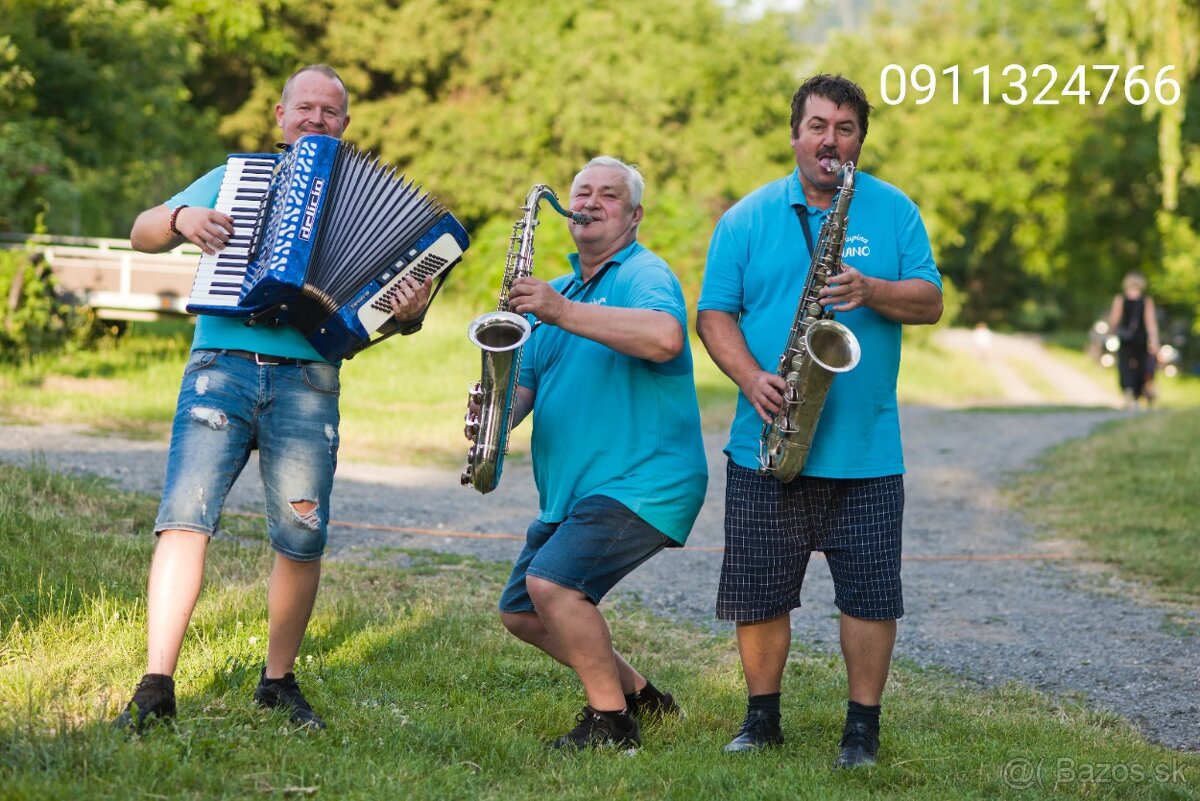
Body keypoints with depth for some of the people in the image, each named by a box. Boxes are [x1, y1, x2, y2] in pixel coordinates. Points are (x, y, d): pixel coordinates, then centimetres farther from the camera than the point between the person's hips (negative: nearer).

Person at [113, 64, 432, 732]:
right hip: (221, 368, -1)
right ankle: (157, 686, -15)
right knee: (186, 517, -14)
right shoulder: (233, 178, 18)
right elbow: (143, 233, 14)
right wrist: (180, 219, -9)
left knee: (303, 538, -1)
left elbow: (384, 294, 10)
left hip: (307, 382, 1)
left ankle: (279, 682, 17)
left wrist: (412, 309, -14)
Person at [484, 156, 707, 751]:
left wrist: (561, 311, -31)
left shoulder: (644, 274, -8)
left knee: (552, 583, -24)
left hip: (643, 482, -9)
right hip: (570, 491, 9)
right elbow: (523, 384, 14)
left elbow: (665, 338, -31)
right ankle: (637, 693, 24)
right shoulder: (555, 291, 18)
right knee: (520, 612, 11)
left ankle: (613, 723, -9)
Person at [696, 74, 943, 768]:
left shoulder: (894, 211, 7)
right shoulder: (747, 218, 6)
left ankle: (863, 727, 12)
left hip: (867, 449, 0)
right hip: (767, 445, 0)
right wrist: (751, 378, -14)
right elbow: (714, 314, 3)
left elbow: (930, 301, 2)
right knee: (759, 592, 5)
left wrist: (872, 291, -17)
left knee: (871, 595, -1)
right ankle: (763, 718, 20)